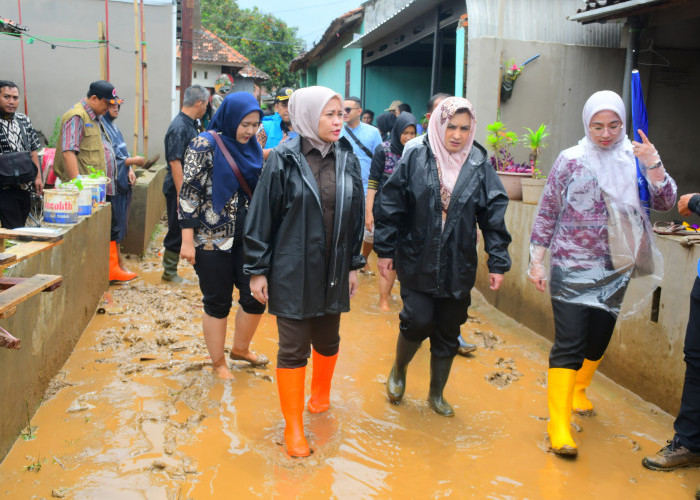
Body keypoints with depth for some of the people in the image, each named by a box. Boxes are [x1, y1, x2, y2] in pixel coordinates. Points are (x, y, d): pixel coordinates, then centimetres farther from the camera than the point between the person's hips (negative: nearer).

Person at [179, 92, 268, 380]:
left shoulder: (252, 147, 8)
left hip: (247, 237, 6)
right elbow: (189, 192, -13)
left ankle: (240, 348, 33)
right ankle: (218, 363, 25)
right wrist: (187, 240, -17)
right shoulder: (205, 145, -11)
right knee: (218, 302, 6)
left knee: (256, 297, 7)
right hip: (213, 238, -5)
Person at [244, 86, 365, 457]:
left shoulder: (347, 159, 4)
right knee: (293, 348, 3)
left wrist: (354, 264, 11)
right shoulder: (284, 160, -9)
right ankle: (293, 427, 18)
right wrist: (258, 270, -6)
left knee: (327, 340, 17)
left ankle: (320, 393, 45)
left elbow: (355, 214, 10)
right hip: (292, 271, -4)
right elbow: (261, 215, -6)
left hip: (332, 271, 4)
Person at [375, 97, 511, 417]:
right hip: (417, 262, -2)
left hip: (458, 267, 2)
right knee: (418, 320, -12)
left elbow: (494, 218, 2)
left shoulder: (480, 167, 1)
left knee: (448, 334, 11)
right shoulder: (415, 160, -3)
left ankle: (437, 393, 32)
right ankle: (399, 370, 21)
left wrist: (497, 263, -2)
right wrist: (385, 250, -2)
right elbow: (391, 206, -1)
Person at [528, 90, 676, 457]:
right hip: (572, 269, -4)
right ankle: (559, 424, -3)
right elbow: (546, 213, -1)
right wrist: (536, 261, -4)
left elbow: (665, 202, -3)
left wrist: (653, 164, -18)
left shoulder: (634, 159, 3)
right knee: (569, 343, -8)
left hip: (615, 270, 4)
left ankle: (578, 390, 42)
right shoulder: (570, 161, -4)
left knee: (599, 338, 16)